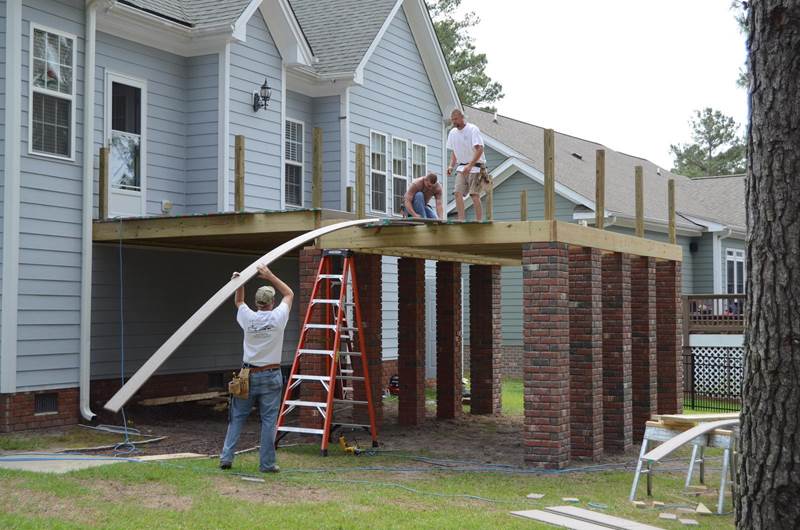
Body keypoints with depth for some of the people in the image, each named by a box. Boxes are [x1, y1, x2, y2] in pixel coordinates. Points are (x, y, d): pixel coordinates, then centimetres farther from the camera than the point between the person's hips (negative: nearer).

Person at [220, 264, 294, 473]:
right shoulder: (278, 317, -8)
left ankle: (226, 457, 7)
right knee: (268, 421, 1)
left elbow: (238, 302, 20)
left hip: (248, 375, 2)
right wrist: (270, 276, 10)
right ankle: (267, 463, 3)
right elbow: (289, 294, 10)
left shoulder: (248, 318, -4)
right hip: (271, 377, -2)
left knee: (237, 417, 10)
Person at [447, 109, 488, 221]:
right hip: (461, 167, 6)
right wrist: (451, 166, 3)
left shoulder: (473, 129, -11)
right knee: (458, 193, -9)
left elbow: (480, 149, -19)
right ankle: (461, 220, -10)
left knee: (474, 194, -13)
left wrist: (470, 166, -26)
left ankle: (479, 221, -10)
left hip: (475, 165, -6)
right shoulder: (452, 133, 10)